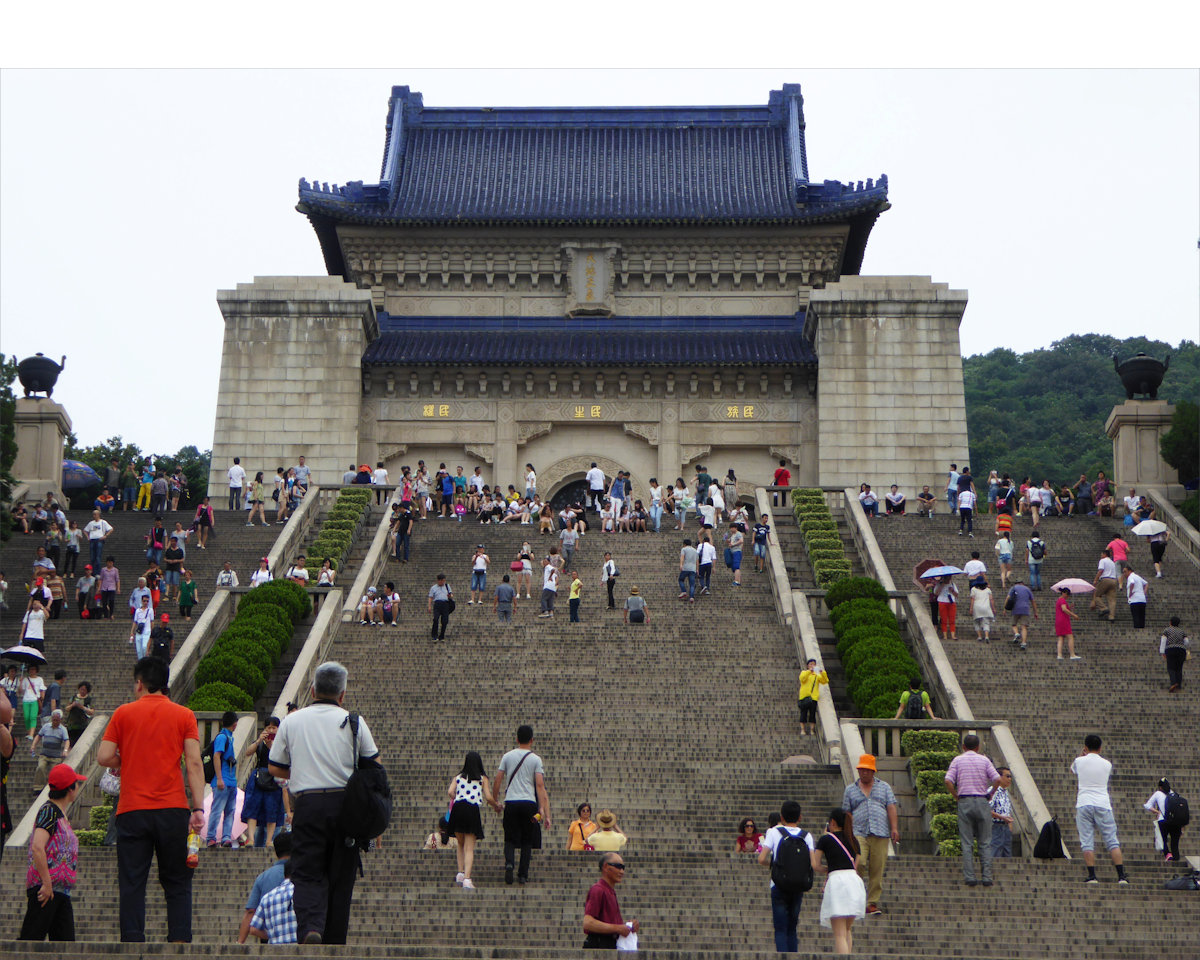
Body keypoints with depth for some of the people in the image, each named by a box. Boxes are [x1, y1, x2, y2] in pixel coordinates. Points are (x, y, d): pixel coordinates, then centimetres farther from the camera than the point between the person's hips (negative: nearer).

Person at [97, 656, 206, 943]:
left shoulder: (123, 713, 5)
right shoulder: (184, 715, 5)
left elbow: (103, 757, 0)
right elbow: (194, 763, -3)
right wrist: (198, 808, -5)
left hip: (131, 811, 0)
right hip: (173, 809, 0)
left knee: (132, 883, 2)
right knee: (177, 883, 8)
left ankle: (132, 940, -6)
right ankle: (179, 939, -1)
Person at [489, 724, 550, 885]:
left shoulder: (507, 756, 5)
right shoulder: (535, 759, -1)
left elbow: (498, 780, 4)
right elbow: (540, 786, -6)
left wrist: (495, 801, 18)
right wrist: (545, 813, -6)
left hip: (511, 802, 1)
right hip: (529, 802, -1)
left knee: (510, 839, 10)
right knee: (527, 841, 11)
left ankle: (509, 863, -17)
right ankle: (523, 875, 8)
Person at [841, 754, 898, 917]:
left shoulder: (884, 787, 17)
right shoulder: (850, 790, 16)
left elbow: (891, 808, 9)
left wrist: (894, 828, -3)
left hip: (880, 833, 1)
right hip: (858, 833, -1)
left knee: (877, 869, -2)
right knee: (859, 862, -22)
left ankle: (873, 902, 4)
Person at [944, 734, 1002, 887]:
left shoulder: (957, 760, 5)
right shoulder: (984, 760, 6)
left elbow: (948, 781, -7)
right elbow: (997, 780, -4)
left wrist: (956, 797, 4)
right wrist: (989, 794, 9)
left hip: (964, 801, 0)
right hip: (982, 801, 0)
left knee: (967, 843, 1)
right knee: (985, 843, 4)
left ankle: (970, 877, -6)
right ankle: (986, 877, -2)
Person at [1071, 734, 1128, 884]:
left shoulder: (1079, 761, 2)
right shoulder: (1107, 764, 4)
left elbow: (1072, 769, 26)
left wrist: (1082, 754, 36)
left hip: (1083, 804, -1)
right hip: (1103, 804, 1)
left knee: (1087, 842, -1)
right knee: (1112, 842, 4)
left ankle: (1092, 876, -7)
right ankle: (1121, 876, 0)